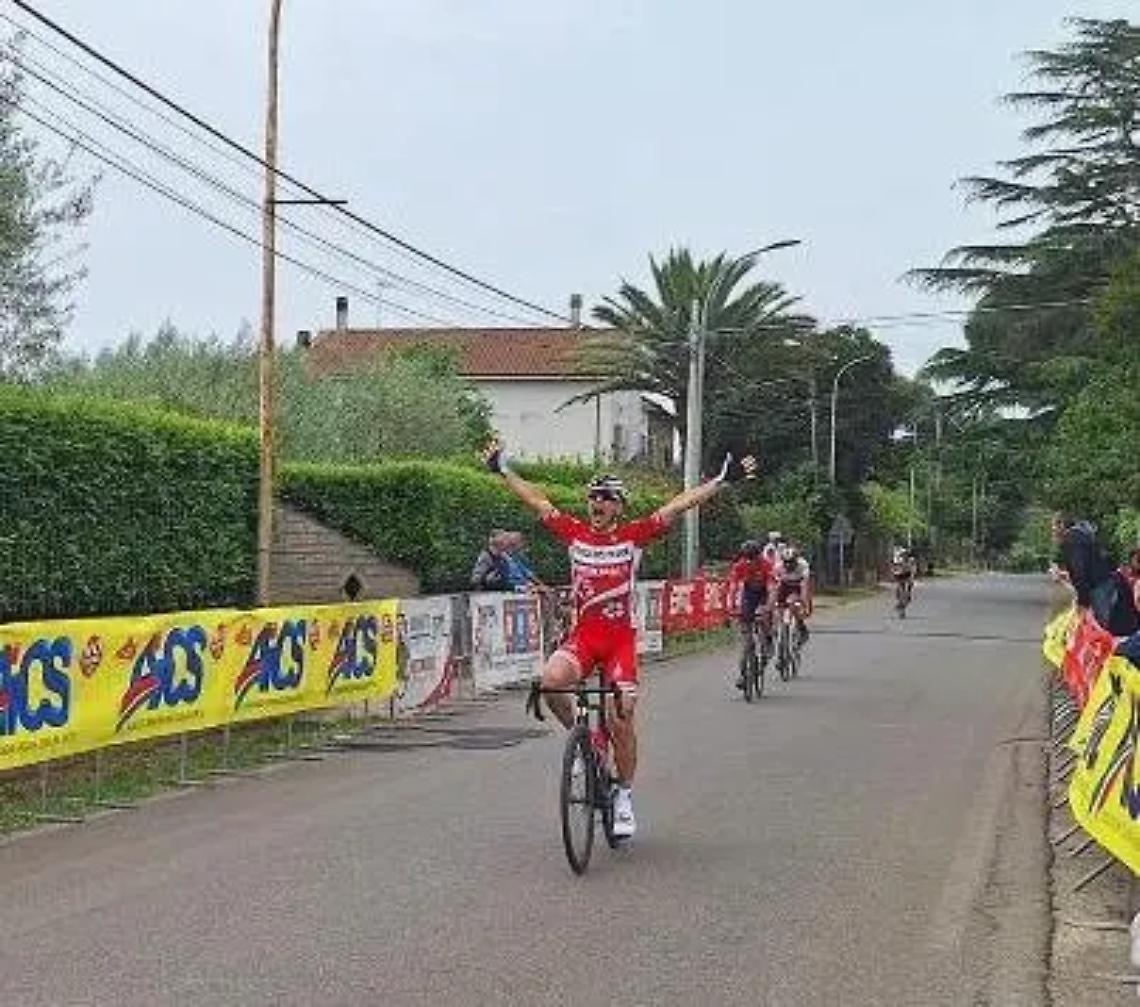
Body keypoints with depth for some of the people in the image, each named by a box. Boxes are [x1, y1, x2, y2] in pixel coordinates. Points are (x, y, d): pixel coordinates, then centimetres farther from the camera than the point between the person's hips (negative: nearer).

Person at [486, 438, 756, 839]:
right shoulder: (575, 532, 6)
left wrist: (723, 479, -6)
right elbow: (537, 501, 11)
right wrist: (503, 470, 12)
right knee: (551, 680, -28)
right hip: (582, 634, 2)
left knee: (622, 720, -6)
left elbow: (678, 505, -2)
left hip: (621, 637, -1)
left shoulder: (634, 535, 1)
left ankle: (624, 797, 14)